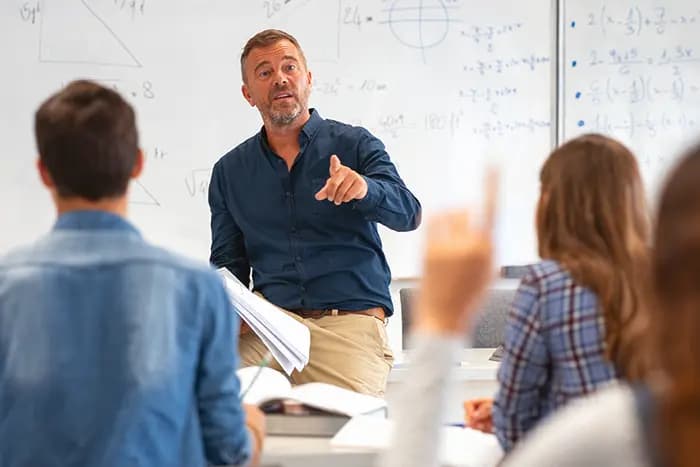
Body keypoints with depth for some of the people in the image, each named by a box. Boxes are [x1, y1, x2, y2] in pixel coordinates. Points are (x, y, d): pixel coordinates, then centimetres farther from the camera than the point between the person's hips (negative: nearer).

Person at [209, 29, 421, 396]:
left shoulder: (354, 145, 6)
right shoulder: (229, 172, 14)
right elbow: (227, 262, 17)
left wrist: (364, 189, -31)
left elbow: (407, 214, -8)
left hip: (351, 320, -2)